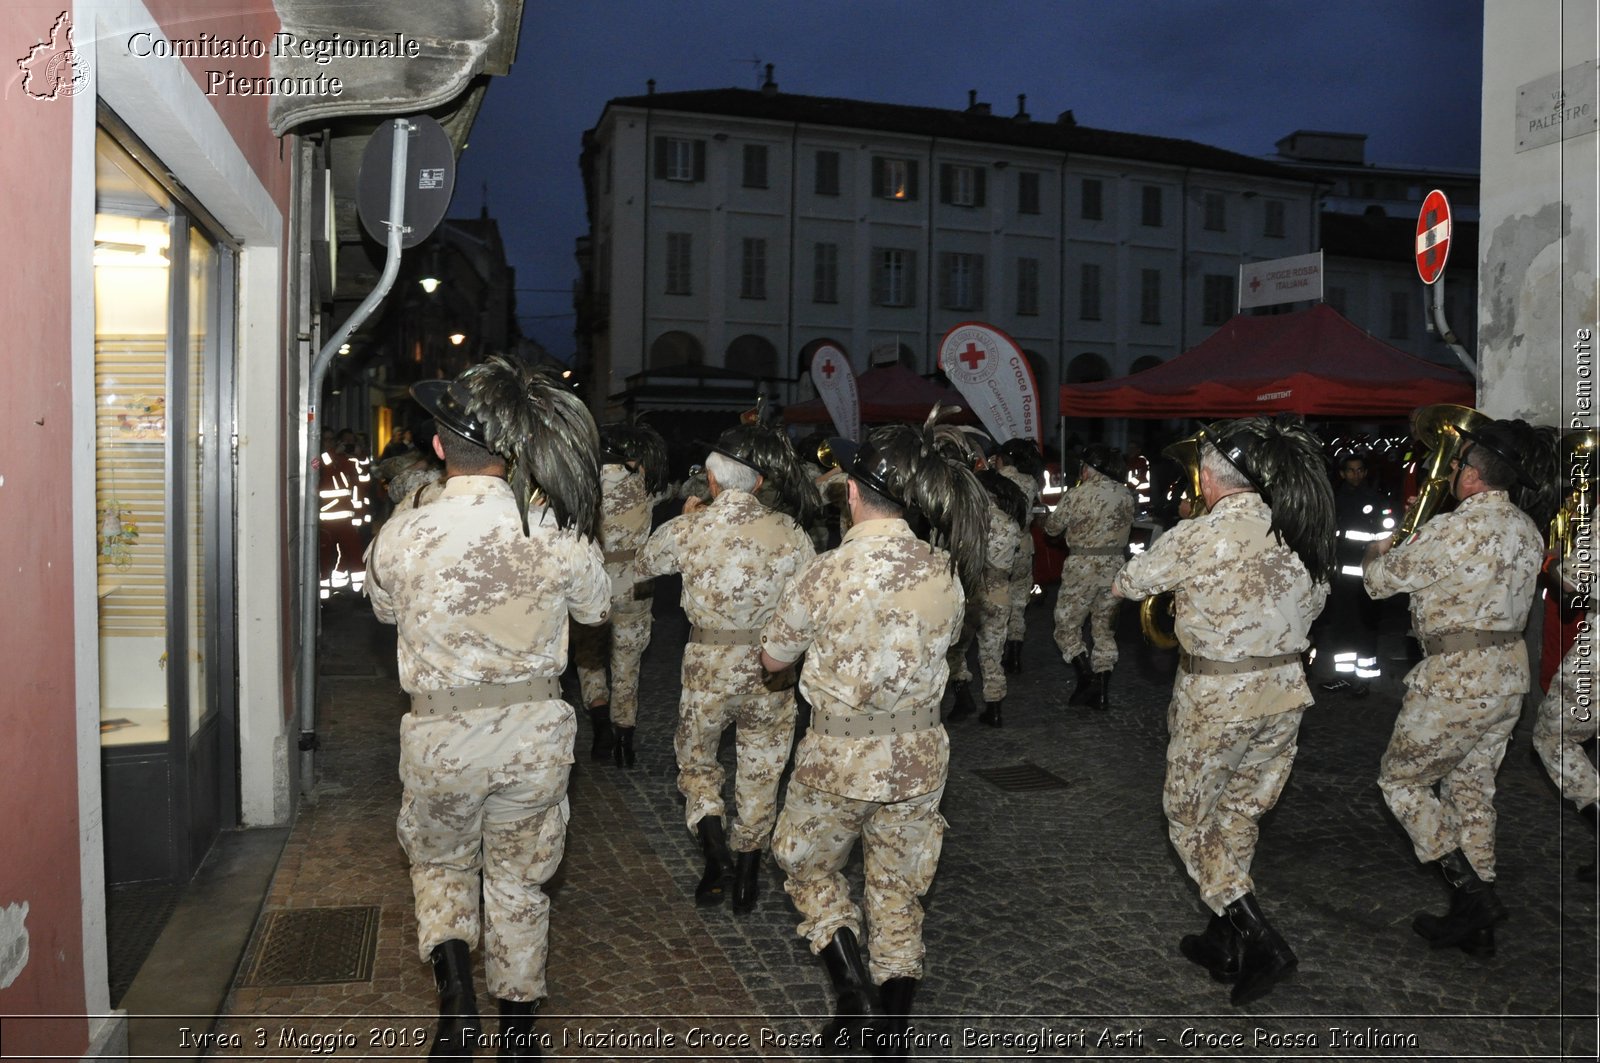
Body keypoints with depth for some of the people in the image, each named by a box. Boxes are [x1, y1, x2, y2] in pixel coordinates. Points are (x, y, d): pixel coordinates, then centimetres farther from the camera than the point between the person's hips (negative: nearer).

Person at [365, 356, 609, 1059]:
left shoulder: (402, 536, -14)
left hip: (441, 737, -1)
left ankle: (453, 980, 4)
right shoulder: (559, 532, -13)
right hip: (535, 736, 1)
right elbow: (596, 607, 6)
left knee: (440, 864, 26)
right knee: (520, 881, 20)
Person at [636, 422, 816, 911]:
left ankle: (715, 849, 2)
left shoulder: (687, 529, -9)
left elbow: (643, 565, 11)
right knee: (760, 770, 17)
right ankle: (747, 867, 27)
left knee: (695, 758, 20)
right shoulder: (789, 531, -9)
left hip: (708, 665, -1)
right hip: (771, 669, 1)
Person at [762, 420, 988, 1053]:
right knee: (899, 890, 20)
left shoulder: (824, 575, -20)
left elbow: (772, 659, -5)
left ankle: (855, 994, 13)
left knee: (809, 868, 24)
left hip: (838, 757, -3)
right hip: (919, 758, 3)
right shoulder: (946, 571, -9)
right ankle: (892, 1024, 31)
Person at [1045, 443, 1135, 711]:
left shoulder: (1078, 495, -13)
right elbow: (1127, 525, 11)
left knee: (1067, 626, 6)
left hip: (1083, 567, -5)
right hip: (1115, 566, 5)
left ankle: (1087, 677, -8)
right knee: (1105, 629, 13)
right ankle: (1102, 690, 16)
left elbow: (1052, 527, -2)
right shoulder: (1126, 494, 2)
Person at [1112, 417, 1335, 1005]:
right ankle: (1222, 942, 32)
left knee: (1189, 817, 13)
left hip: (1216, 699, -6)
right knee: (1240, 814, 20)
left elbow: (1126, 583, -6)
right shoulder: (1302, 531, -2)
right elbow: (1314, 600, 14)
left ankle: (1260, 939, 5)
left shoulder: (1199, 537, -19)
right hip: (1285, 693, 6)